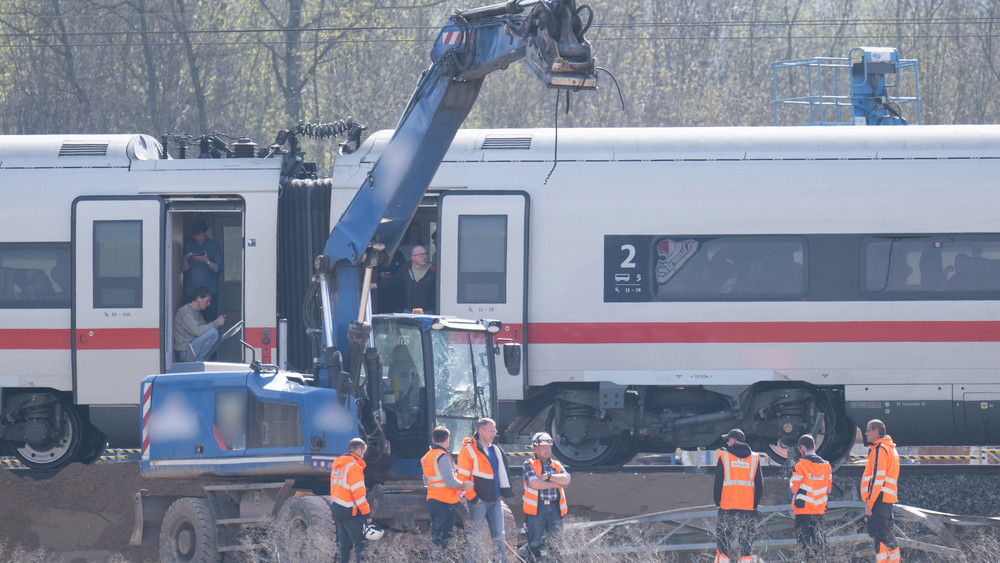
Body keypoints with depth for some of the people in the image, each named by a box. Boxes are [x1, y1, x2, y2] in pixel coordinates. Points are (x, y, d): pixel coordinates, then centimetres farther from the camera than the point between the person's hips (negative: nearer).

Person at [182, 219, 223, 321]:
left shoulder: (214, 246, 5)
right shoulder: (188, 245, 12)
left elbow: (218, 269, -1)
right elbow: (185, 269, 10)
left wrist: (207, 261, -16)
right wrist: (185, 259, -10)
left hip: (210, 291, -2)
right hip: (191, 292, 2)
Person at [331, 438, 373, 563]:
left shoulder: (337, 466, 17)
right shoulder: (354, 466, -11)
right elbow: (358, 491, -16)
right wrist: (366, 512, -15)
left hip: (336, 510, 9)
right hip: (350, 511, -9)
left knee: (345, 544, 12)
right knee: (359, 543, -10)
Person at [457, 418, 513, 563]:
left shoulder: (496, 450, 15)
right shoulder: (469, 450, -7)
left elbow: (502, 472, 26)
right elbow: (462, 477, -10)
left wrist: (503, 492, 15)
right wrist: (473, 497, -13)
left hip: (495, 500, 7)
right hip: (479, 501, -7)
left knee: (499, 535, 6)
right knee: (474, 536, -3)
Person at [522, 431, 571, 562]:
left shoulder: (556, 465, 16)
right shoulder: (529, 465, 4)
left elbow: (566, 479, -2)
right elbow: (534, 483, -13)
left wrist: (548, 477, -12)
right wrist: (556, 483, -6)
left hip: (555, 508, 4)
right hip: (536, 508, -4)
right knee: (535, 545, -5)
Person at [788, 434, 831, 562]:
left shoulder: (800, 464, -11)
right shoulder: (826, 465, 5)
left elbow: (794, 489, -12)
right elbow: (828, 490, 12)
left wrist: (791, 483, 8)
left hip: (803, 509, -5)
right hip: (819, 510, 5)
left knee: (803, 539, -2)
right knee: (818, 540, 12)